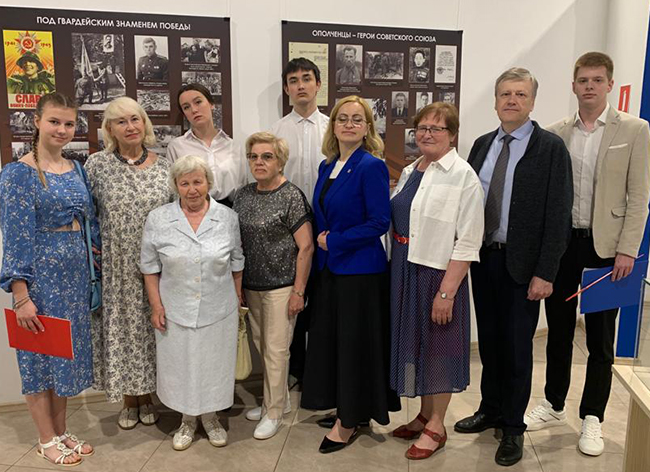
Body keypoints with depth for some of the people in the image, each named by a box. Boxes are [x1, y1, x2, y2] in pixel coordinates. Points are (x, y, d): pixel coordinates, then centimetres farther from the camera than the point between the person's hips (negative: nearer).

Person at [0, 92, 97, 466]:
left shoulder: (75, 169, 8)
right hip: (40, 274, -6)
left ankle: (62, 431, 31)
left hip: (75, 274, 6)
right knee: (41, 355, 7)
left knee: (69, 350, 15)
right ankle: (47, 440, 24)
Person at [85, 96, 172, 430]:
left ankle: (147, 396, 31)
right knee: (121, 328, 9)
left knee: (150, 328, 11)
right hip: (115, 268, -1)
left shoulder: (164, 167, 2)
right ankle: (128, 401, 29)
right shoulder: (97, 164, -2)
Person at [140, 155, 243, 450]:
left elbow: (236, 262, 6)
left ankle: (210, 416, 36)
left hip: (218, 311, 0)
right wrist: (156, 305, -3)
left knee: (213, 365, 12)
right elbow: (150, 267, 0)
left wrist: (237, 299, 7)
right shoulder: (158, 219, -5)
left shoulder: (227, 217, -3)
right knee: (180, 367, 13)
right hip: (176, 312, 0)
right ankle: (188, 419, 36)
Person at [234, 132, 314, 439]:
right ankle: (280, 400, 35)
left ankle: (273, 413, 19)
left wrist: (298, 291, -16)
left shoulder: (291, 197, -12)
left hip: (280, 286, -7)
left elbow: (306, 247, -14)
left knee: (276, 350, 2)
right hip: (252, 285, 7)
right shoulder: (244, 195, 7)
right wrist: (238, 284, 12)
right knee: (262, 345, 16)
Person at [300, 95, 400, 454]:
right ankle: (347, 410, 31)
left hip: (360, 270, -7)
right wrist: (321, 242, 2)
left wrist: (335, 241, -13)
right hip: (329, 267, 8)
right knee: (330, 338, 13)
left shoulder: (371, 167, -12)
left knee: (355, 341, 3)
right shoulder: (327, 167, 10)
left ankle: (349, 422, 19)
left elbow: (379, 222, -17)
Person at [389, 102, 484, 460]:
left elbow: (468, 242, -15)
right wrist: (395, 270, 1)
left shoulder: (463, 175, -11)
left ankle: (436, 427, 25)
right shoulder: (409, 172, 9)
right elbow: (393, 220, 10)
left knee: (438, 345, 7)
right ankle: (424, 414, 35)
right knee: (412, 340, 15)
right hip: (404, 270, 7)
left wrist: (447, 291, -18)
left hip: (439, 273, -6)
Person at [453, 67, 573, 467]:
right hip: (482, 257, 5)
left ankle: (514, 427, 24)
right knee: (489, 340, 16)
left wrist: (545, 273, -15)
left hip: (522, 264, -5)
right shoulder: (482, 145, 8)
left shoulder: (551, 148, -8)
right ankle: (490, 410, 35)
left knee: (517, 346, 6)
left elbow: (558, 214, -11)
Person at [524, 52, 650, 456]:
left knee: (601, 338, 7)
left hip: (605, 245, -2)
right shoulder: (555, 133, 5)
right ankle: (554, 406, 29)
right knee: (559, 330, 13)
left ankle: (592, 419, 22)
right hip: (561, 242, 3)